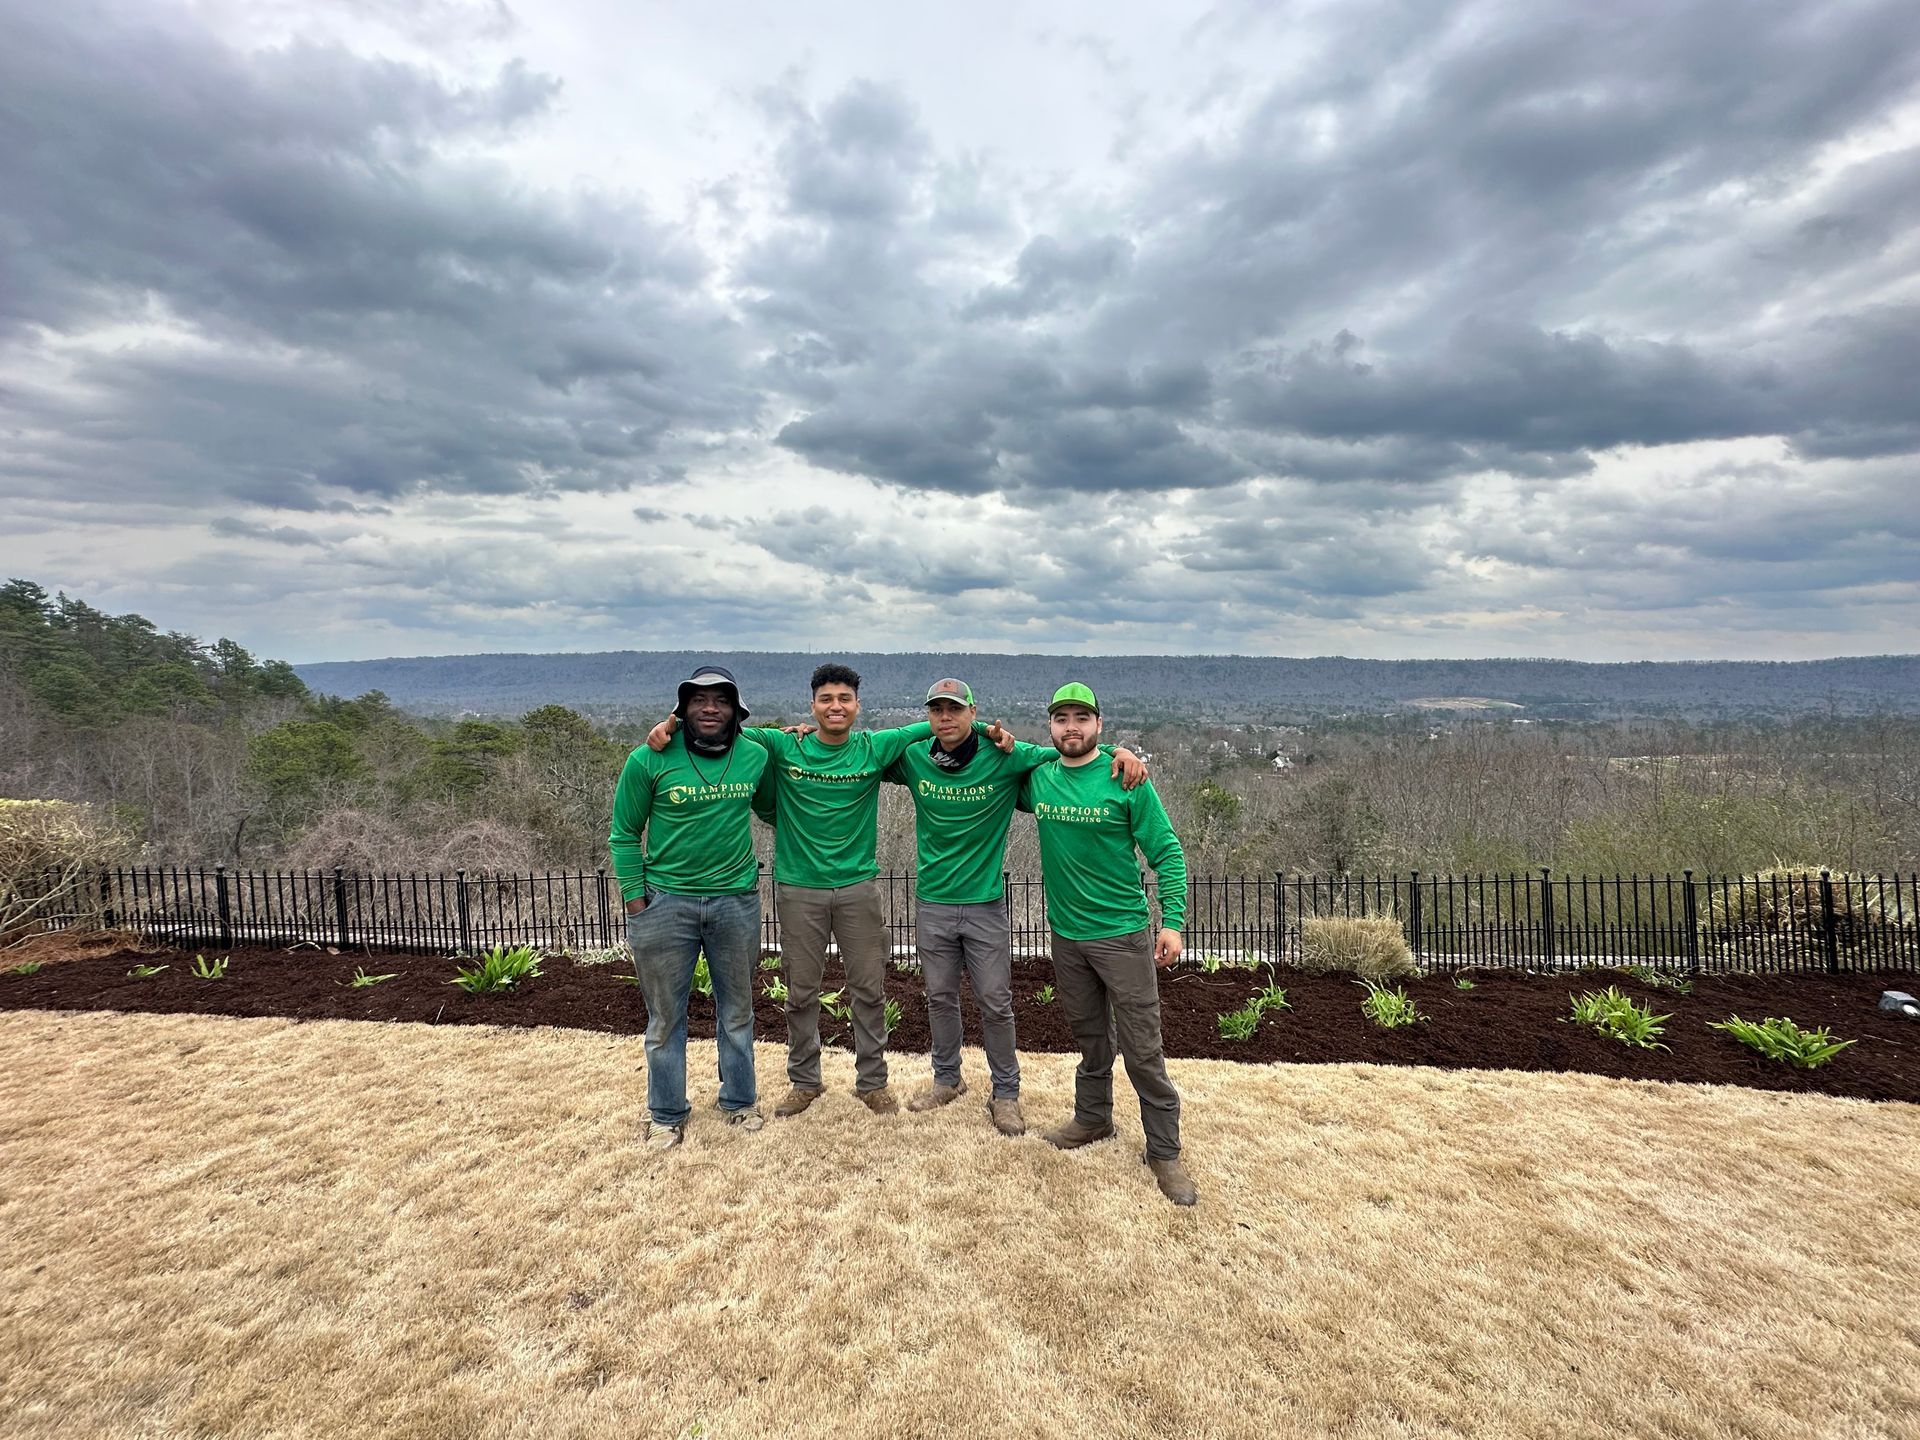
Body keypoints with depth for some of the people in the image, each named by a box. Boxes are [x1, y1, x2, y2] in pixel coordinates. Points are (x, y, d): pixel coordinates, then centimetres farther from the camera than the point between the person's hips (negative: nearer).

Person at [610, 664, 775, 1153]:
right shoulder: (650, 760, -9)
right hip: (665, 902, -2)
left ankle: (740, 1102, 35)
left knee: (737, 1010, 16)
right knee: (666, 1016, 11)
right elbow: (624, 834, -1)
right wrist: (635, 898, -4)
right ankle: (667, 1114, 30)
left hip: (736, 900, 2)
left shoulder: (756, 757, -2)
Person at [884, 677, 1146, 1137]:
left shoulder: (1005, 758, -10)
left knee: (995, 1003, 6)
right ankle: (947, 1078, 38)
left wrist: (1119, 752, -21)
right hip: (931, 905, 2)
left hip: (984, 905, -2)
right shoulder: (913, 759, -4)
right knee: (940, 997, 16)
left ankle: (1005, 1092, 25)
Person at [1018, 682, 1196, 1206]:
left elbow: (1167, 853, -8)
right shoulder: (1038, 778, 1)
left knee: (1142, 1048, 1)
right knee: (1090, 1035, 20)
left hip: (1122, 932, -4)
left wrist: (1172, 920, -15)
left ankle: (1164, 1151, 15)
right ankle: (1093, 1118, 39)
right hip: (1066, 932, 4)